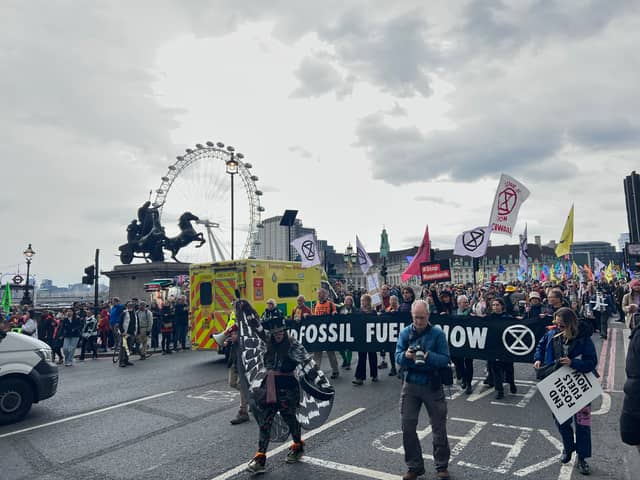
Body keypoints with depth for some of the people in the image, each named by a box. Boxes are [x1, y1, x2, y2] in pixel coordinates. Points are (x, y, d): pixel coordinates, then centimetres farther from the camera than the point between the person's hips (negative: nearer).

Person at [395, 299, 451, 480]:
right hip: (410, 384, 2)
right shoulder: (405, 333, 0)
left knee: (439, 427, 9)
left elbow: (445, 359, -12)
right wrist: (406, 355, -26)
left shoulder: (437, 333, -7)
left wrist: (429, 356, -30)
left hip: (432, 385, -2)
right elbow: (398, 358, -4)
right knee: (408, 426, 6)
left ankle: (442, 466, 29)